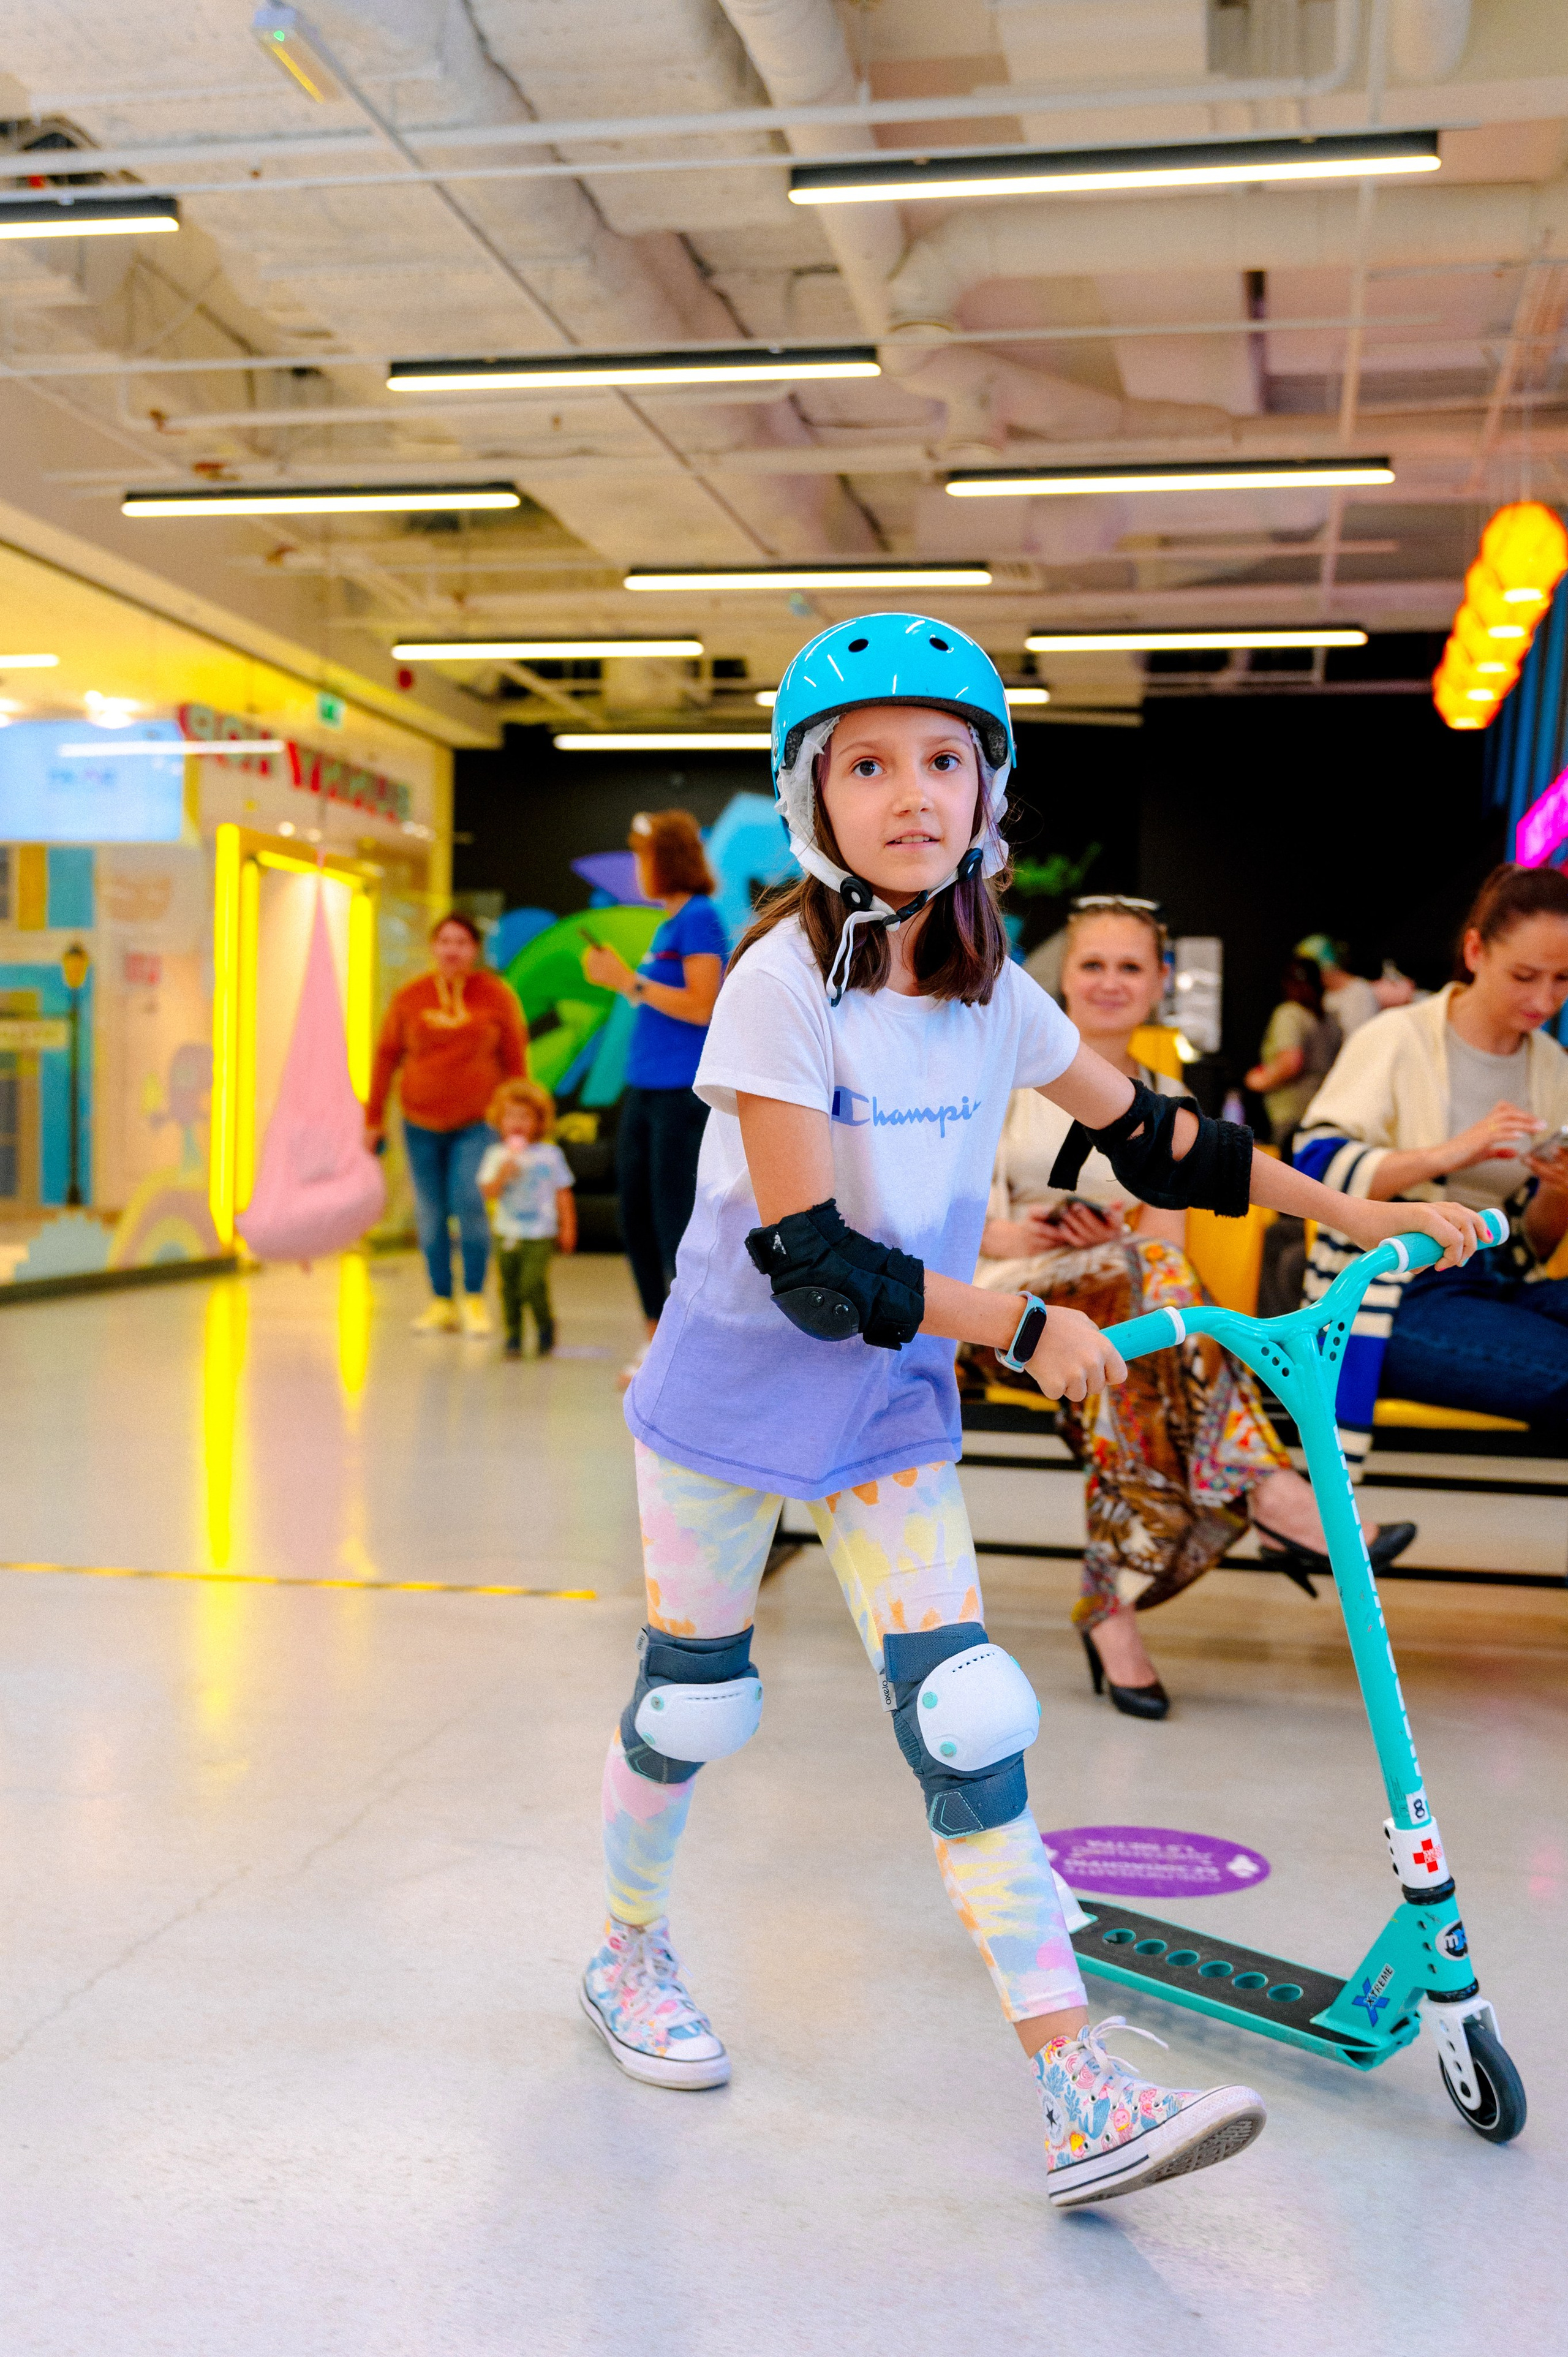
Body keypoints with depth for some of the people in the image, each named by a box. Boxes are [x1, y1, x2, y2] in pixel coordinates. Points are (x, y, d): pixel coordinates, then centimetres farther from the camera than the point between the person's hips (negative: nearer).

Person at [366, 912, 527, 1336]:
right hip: (421, 1125, 2)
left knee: (470, 1205, -15)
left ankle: (475, 1300, -1)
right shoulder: (409, 998, -1)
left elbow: (515, 1061, 1)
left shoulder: (496, 995, -4)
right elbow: (386, 1057, 6)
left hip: (476, 1124, -2)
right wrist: (373, 1120, 6)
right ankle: (441, 1304, 11)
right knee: (431, 1216, 2)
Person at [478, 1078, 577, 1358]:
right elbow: (488, 1193, -4)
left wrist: (568, 1227, 5)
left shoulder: (550, 1154, 2)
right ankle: (513, 1337, 14)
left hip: (540, 1236, -2)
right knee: (509, 1288, 3)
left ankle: (545, 1325, 11)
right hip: (507, 1235, 2)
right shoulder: (497, 1156, 4)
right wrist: (503, 1173, -20)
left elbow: (563, 1192, 7)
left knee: (532, 1285, -14)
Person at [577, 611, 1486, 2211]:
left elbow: (1146, 1136, 13)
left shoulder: (991, 991, 0)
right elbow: (809, 1259, -23)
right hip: (735, 1388, -4)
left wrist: (1355, 1210, 13)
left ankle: (1084, 2103, -1)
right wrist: (1027, 1326, -18)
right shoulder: (787, 978, -19)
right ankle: (630, 1957, 37)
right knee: (693, 1703, 9)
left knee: (967, 1722, -3)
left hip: (891, 1404, 4)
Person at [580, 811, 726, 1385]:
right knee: (636, 1220, 12)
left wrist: (629, 981, -15)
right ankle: (659, 1344, 23)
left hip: (683, 1094, -9)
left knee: (675, 1223, -7)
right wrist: (618, 978, 10)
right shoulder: (667, 923, 17)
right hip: (644, 1089, 9)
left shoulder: (699, 918, -10)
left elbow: (701, 1007, -18)